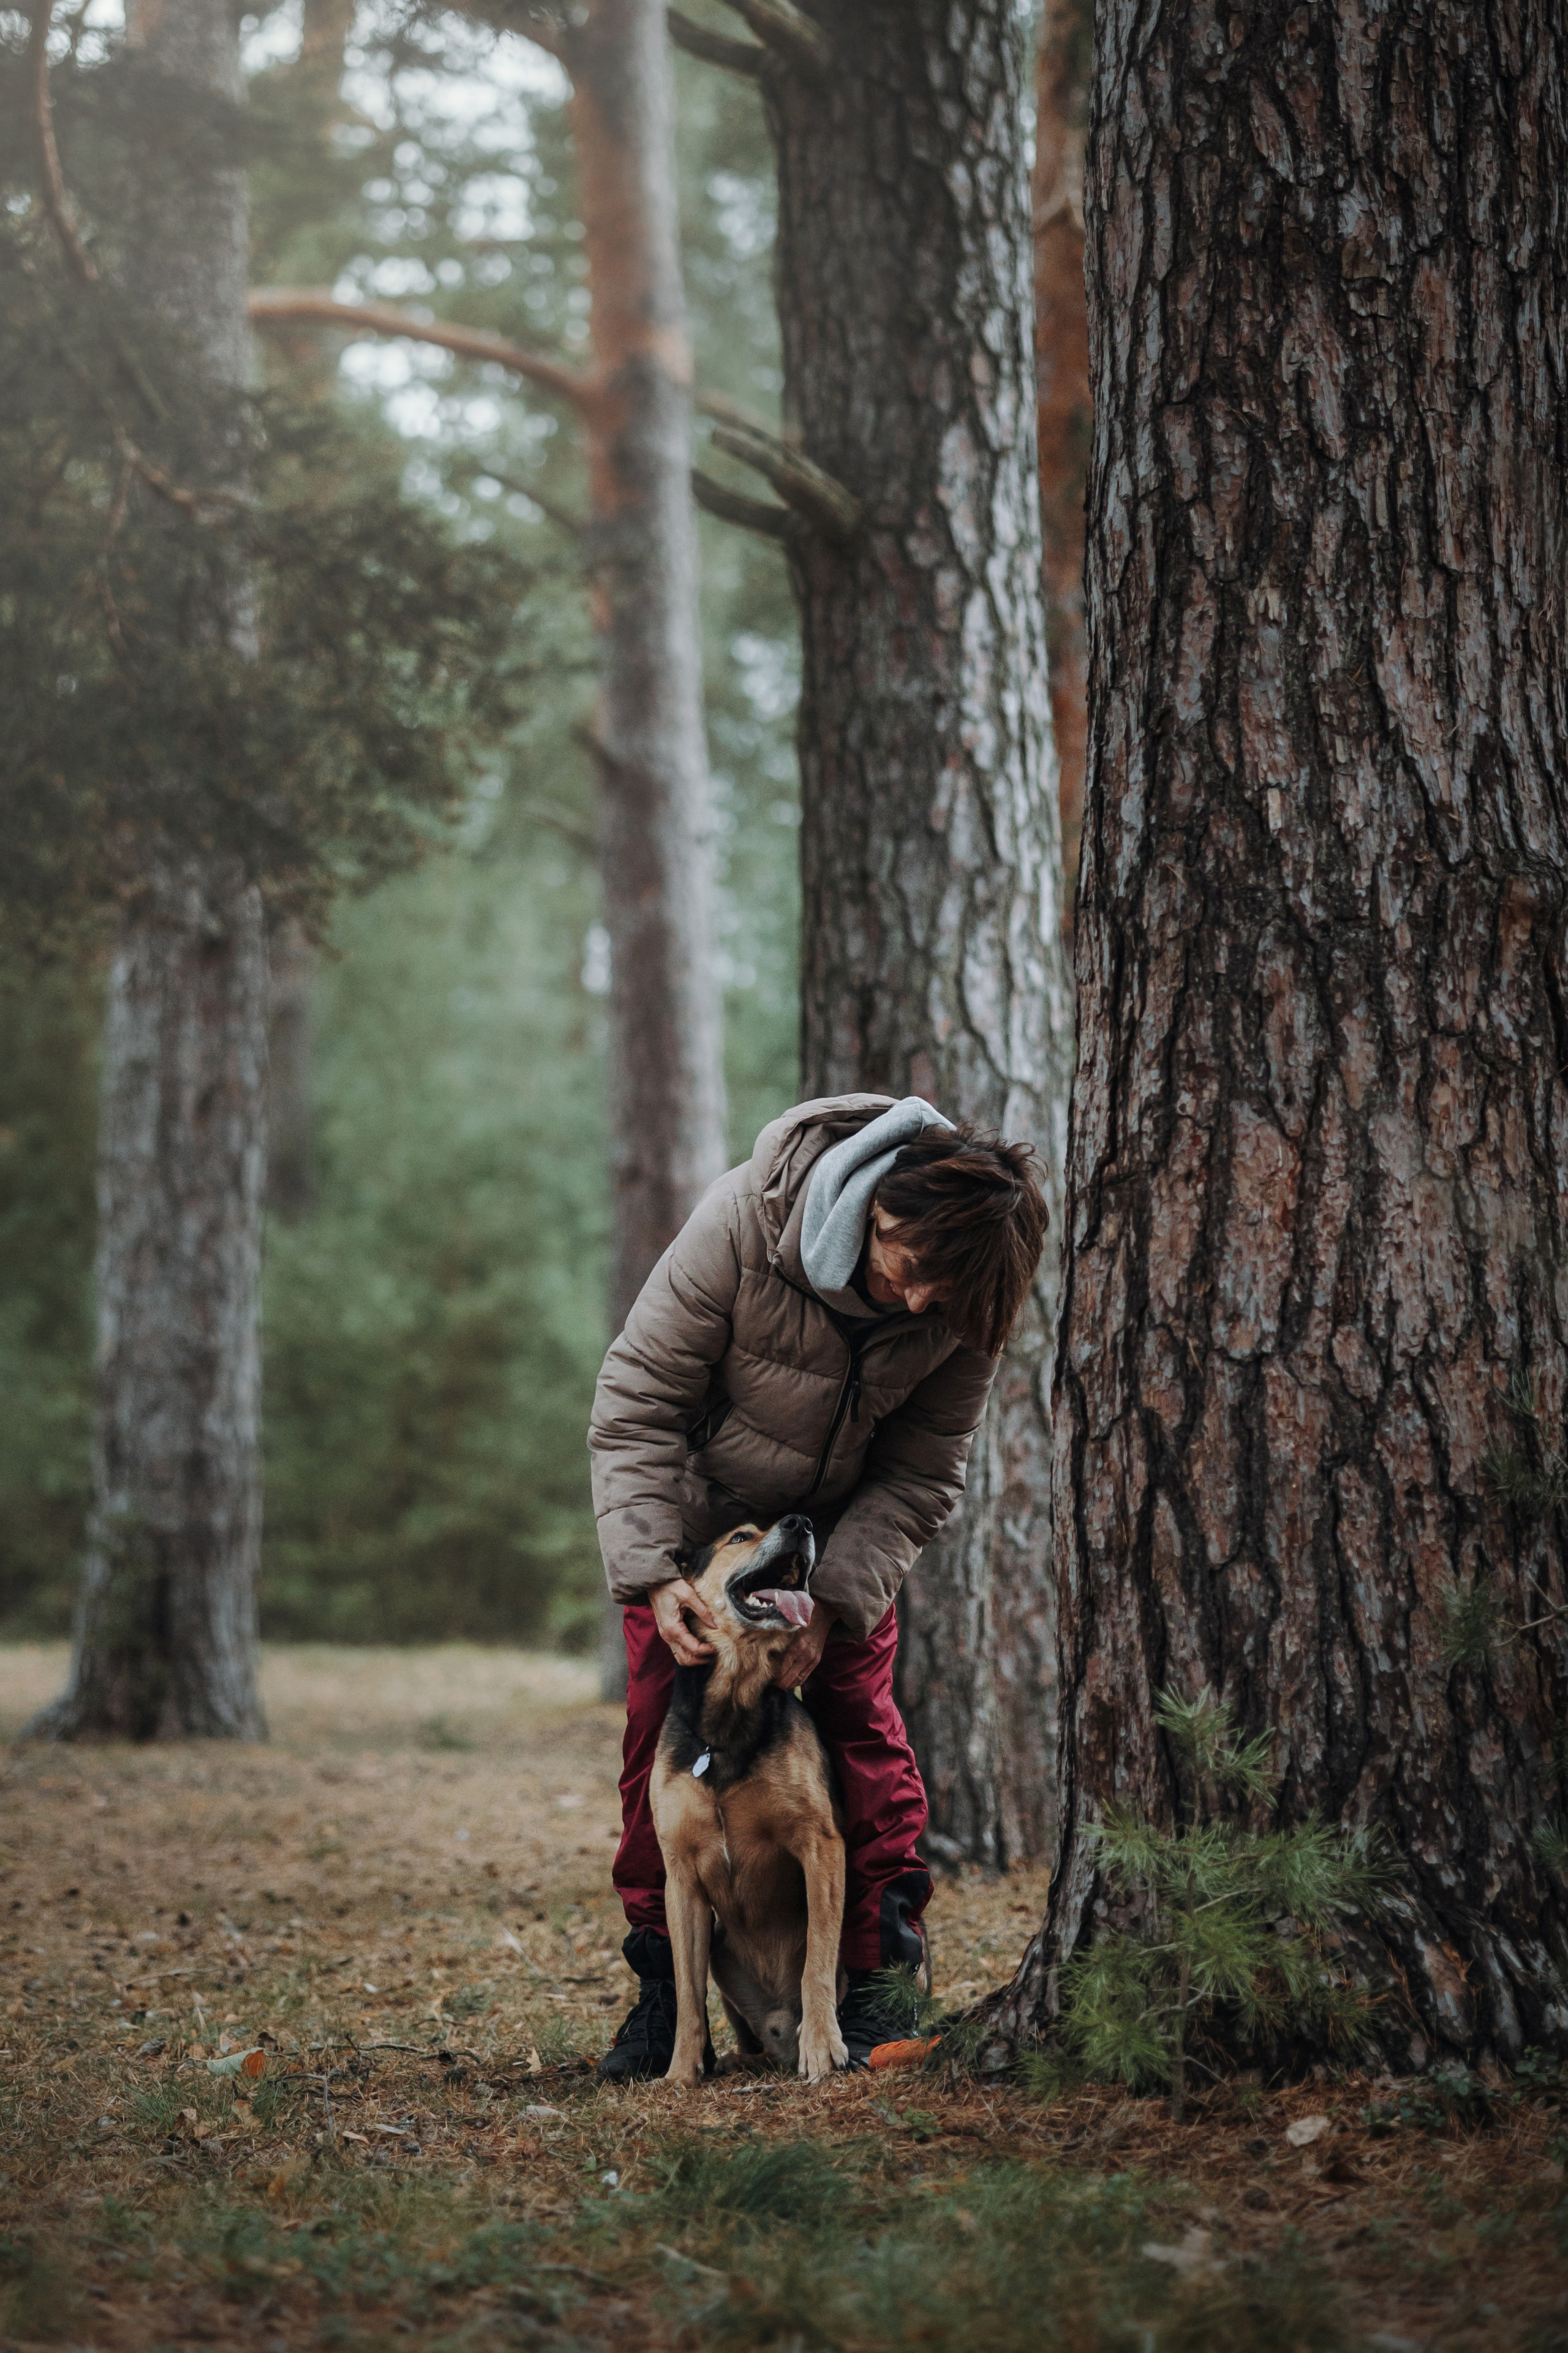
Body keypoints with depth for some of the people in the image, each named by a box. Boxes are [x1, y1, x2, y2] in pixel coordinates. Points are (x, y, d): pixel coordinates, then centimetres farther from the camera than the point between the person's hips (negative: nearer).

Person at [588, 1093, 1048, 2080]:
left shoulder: (962, 1302, -26)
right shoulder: (742, 1224, -36)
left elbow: (920, 1478, -16)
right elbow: (636, 1405, -27)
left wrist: (832, 1602, -29)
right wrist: (653, 1577, -34)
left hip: (843, 1525, 1)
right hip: (697, 1513, -1)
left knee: (860, 1721, -9)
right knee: (663, 1725, -6)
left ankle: (878, 1983, -2)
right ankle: (663, 1990, 2)